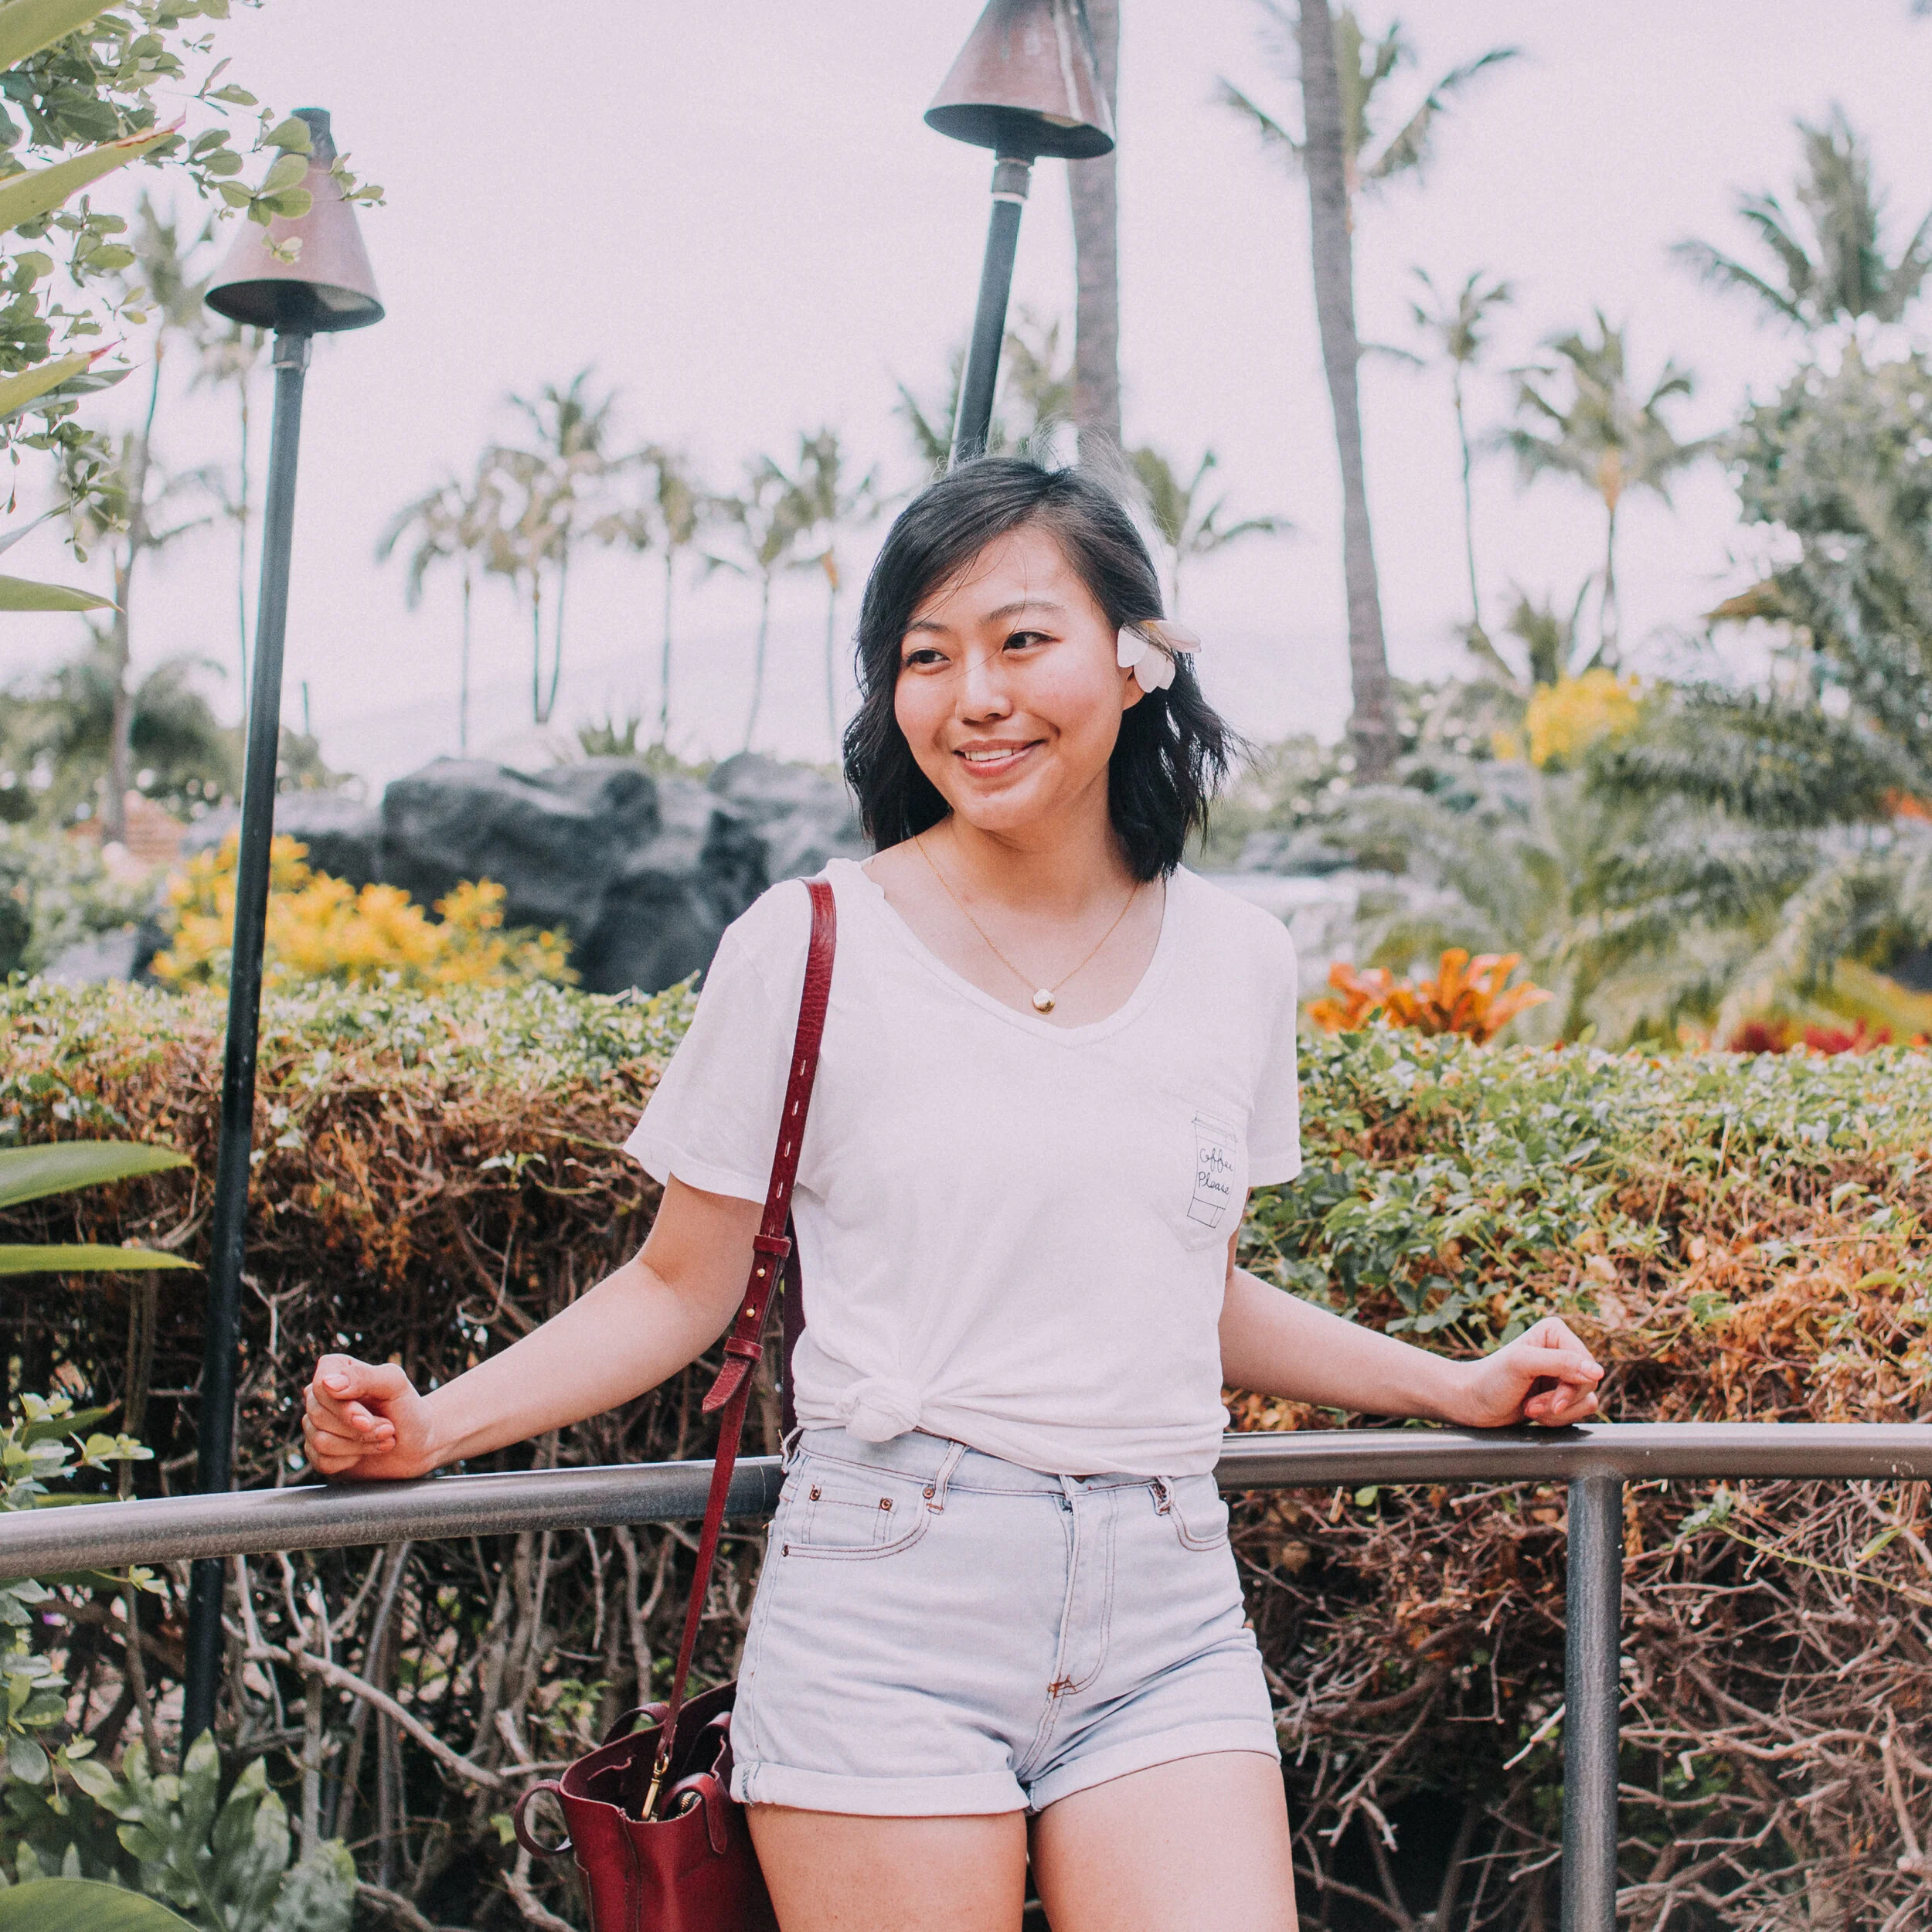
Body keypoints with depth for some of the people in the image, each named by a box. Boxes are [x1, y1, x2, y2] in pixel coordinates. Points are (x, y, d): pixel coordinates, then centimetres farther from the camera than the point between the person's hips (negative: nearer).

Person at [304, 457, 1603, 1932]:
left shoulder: (1237, 963, 8)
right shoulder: (811, 948, -3)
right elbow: (682, 1287, 3)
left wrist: (1457, 1388, 20)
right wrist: (435, 1425, -9)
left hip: (1166, 1604, 3)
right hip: (891, 1590, -3)